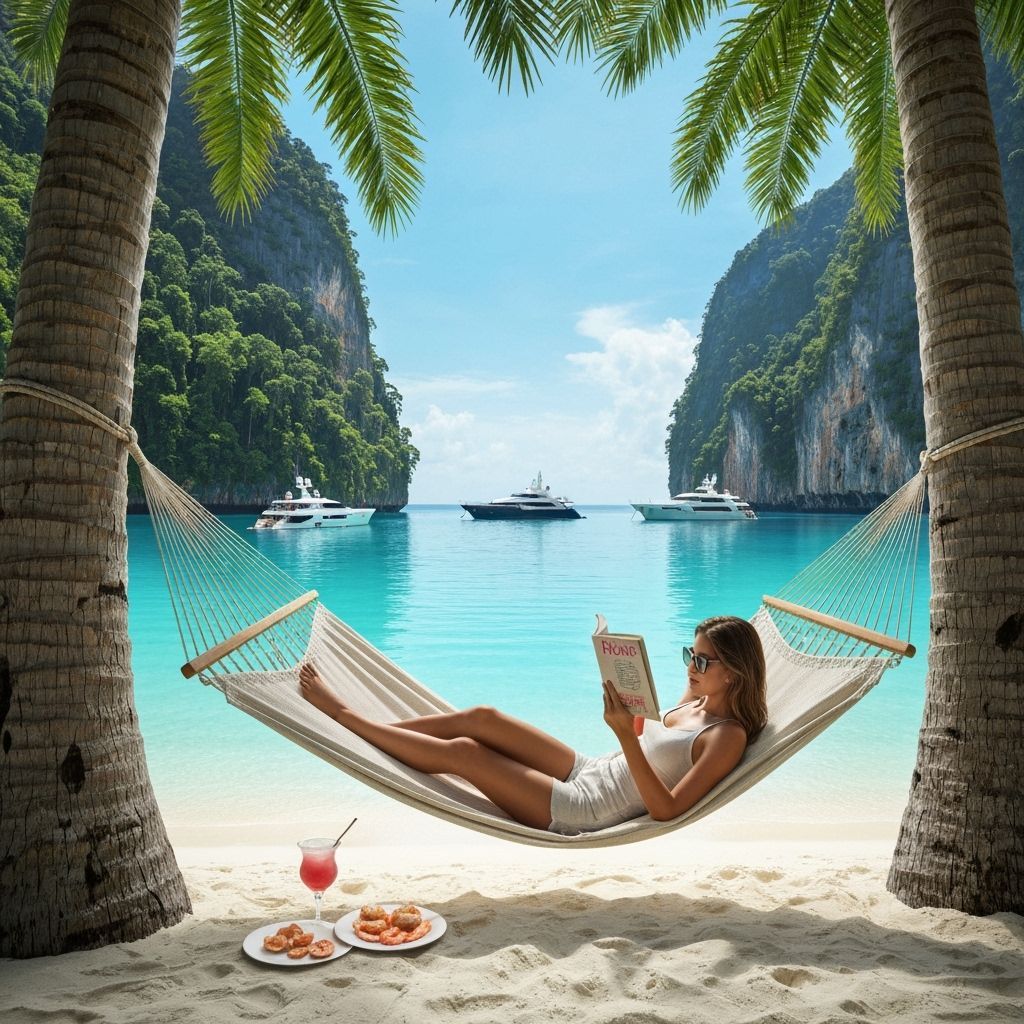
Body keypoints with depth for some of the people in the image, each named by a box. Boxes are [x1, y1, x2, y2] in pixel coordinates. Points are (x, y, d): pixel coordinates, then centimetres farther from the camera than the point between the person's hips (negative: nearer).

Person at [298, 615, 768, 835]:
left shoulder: (729, 736, -17)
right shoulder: (694, 702, 8)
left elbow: (666, 810, -25)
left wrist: (626, 736, -33)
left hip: (580, 813, -8)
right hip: (586, 771, 8)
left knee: (461, 752, -10)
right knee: (480, 718, -6)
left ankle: (341, 714, 3)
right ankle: (359, 724, 7)